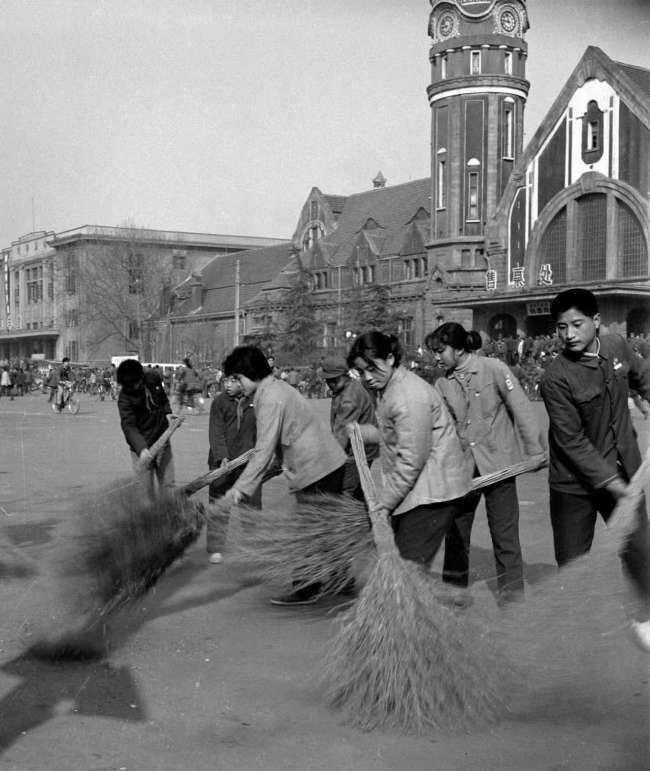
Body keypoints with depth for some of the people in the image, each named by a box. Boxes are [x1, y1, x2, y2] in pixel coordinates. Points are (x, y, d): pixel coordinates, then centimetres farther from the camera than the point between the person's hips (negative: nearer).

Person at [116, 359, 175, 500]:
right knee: (146, 491, -2)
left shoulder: (153, 378, -6)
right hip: (141, 446, -4)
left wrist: (167, 412, 0)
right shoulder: (124, 397, -20)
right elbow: (129, 426, -30)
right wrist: (142, 449, -44)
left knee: (168, 485, 7)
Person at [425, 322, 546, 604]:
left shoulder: (493, 368, -9)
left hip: (497, 461, -4)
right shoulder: (442, 385, 4)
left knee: (504, 531, 2)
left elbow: (521, 408, -8)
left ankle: (512, 593, 13)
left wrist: (534, 451, -9)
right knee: (455, 530, 10)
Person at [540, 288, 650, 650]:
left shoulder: (617, 346, -5)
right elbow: (572, 441, -21)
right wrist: (612, 483, -21)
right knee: (572, 563, 6)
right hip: (575, 483, -4)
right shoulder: (556, 377, -22)